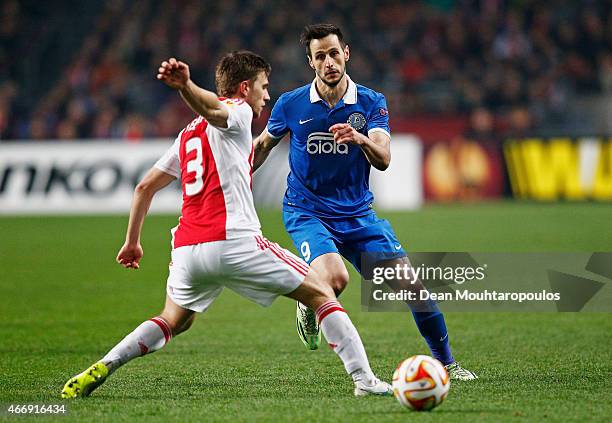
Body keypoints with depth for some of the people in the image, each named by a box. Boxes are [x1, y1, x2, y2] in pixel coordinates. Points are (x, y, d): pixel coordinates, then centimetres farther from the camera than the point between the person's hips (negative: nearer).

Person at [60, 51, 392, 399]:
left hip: (187, 250, 7)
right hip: (234, 242, -7)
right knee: (321, 295, 4)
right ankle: (364, 379, -6)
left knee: (173, 322, 29)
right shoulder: (237, 111, 4)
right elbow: (213, 109, -20)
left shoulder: (189, 133, 26)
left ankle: (101, 369, 10)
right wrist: (185, 86, -42)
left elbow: (145, 187, 26)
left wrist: (132, 241, 34)